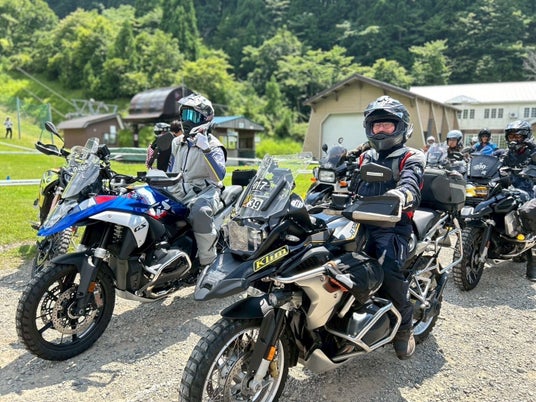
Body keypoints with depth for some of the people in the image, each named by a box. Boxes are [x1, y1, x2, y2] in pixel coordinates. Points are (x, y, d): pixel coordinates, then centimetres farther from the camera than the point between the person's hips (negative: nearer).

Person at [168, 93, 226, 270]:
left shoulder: (213, 146, -2)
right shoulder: (177, 143, 19)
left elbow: (219, 176, -19)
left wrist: (206, 150, -25)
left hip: (204, 192, -6)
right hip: (177, 193, 7)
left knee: (200, 212, -40)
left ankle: (208, 262, -29)